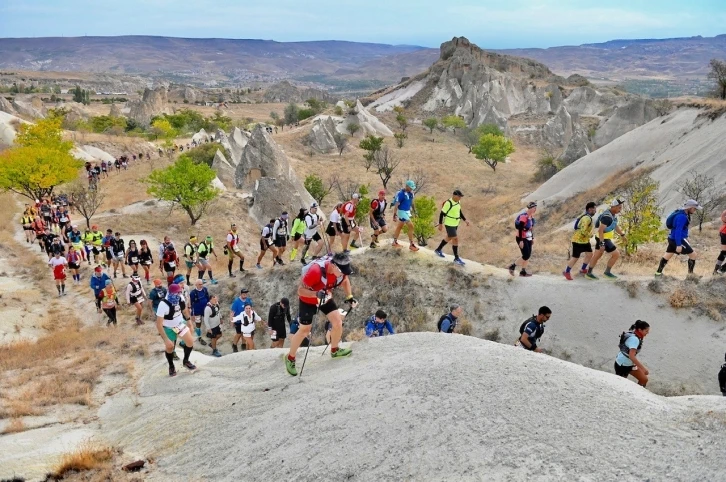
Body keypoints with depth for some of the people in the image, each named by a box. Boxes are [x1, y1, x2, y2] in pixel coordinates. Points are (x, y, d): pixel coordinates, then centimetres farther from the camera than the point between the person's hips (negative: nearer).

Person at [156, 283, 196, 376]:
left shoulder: (180, 298, -20)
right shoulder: (163, 304, -35)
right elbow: (159, 324, -32)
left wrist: (188, 321, 16)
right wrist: (166, 340, -32)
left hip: (180, 323, 4)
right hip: (168, 328, -4)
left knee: (190, 342, -1)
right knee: (169, 347, 5)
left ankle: (186, 361, 26)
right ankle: (171, 366, 34)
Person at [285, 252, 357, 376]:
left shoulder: (341, 268, -22)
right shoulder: (316, 270, -41)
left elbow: (345, 280, 3)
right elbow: (300, 290, -33)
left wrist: (349, 297, -7)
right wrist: (317, 294, -48)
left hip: (325, 297, 5)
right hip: (308, 299, -5)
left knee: (338, 322, -1)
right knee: (305, 330, 2)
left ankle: (335, 350, 25)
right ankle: (290, 358, 22)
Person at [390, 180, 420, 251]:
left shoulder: (410, 193, 1)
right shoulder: (401, 194, -22)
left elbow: (411, 202, 16)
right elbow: (396, 205, -21)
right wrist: (394, 215, -22)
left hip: (407, 212, 8)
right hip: (402, 212, -8)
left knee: (399, 227, 18)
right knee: (411, 226, -11)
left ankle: (395, 242, 30)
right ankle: (411, 245, -6)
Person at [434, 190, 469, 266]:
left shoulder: (458, 202, 1)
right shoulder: (448, 203, -23)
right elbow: (442, 213, -17)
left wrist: (465, 220, 6)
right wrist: (440, 224, -14)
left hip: (455, 224, 9)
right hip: (449, 224, -9)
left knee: (449, 238, 22)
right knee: (455, 239, -9)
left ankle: (438, 250, 42)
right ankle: (456, 258, 0)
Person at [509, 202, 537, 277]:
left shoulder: (531, 216, 8)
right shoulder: (523, 216, -20)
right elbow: (520, 229, -22)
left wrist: (533, 238, 19)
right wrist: (521, 241, -23)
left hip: (528, 238, 9)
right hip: (522, 238, -9)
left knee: (528, 255, 5)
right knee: (526, 256, -10)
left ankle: (523, 271, 13)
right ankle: (512, 266, 8)